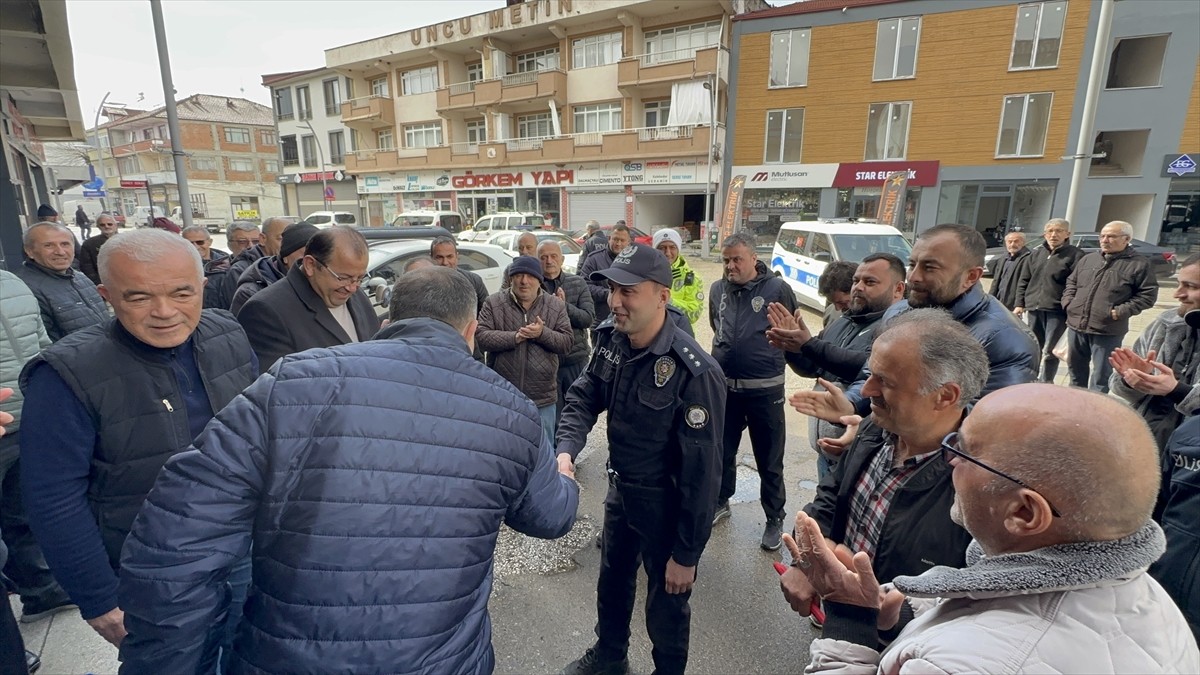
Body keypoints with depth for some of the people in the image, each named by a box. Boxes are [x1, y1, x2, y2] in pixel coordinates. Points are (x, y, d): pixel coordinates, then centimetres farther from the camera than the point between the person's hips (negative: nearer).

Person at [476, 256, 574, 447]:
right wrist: (514, 337, -20)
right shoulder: (494, 303, -1)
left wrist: (543, 333, -19)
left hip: (543, 397, 1)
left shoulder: (556, 305, 2)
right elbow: (481, 336, -9)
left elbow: (567, 342, -2)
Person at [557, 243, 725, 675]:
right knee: (612, 582, 29)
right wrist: (566, 450, -21)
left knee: (666, 604, 17)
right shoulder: (610, 339, -9)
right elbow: (583, 398, 0)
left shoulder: (695, 373, -30)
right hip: (620, 490, 7)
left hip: (667, 506, -7)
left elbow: (702, 472, -24)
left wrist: (687, 554, -17)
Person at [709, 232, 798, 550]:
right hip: (724, 386, 4)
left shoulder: (777, 289, -12)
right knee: (721, 451, 19)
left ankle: (775, 518, 29)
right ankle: (720, 501, 40)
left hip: (764, 390, -4)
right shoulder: (717, 289, 2)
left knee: (769, 461, 10)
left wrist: (768, 357, -1)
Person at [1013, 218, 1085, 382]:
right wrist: (1020, 303, 9)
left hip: (1057, 310, -5)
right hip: (1034, 308, 5)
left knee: (1049, 352, -3)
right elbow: (1024, 280, 15)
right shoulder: (1037, 252, 11)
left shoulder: (1075, 255, -5)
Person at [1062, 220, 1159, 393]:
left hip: (1108, 330, -5)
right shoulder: (1088, 259, 11)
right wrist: (1068, 301, 4)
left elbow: (1148, 294, -5)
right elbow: (1071, 282, 21)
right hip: (1076, 325, 5)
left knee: (1101, 375, 4)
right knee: (1076, 368, 19)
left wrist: (1121, 311, -15)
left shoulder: (1139, 264, -4)